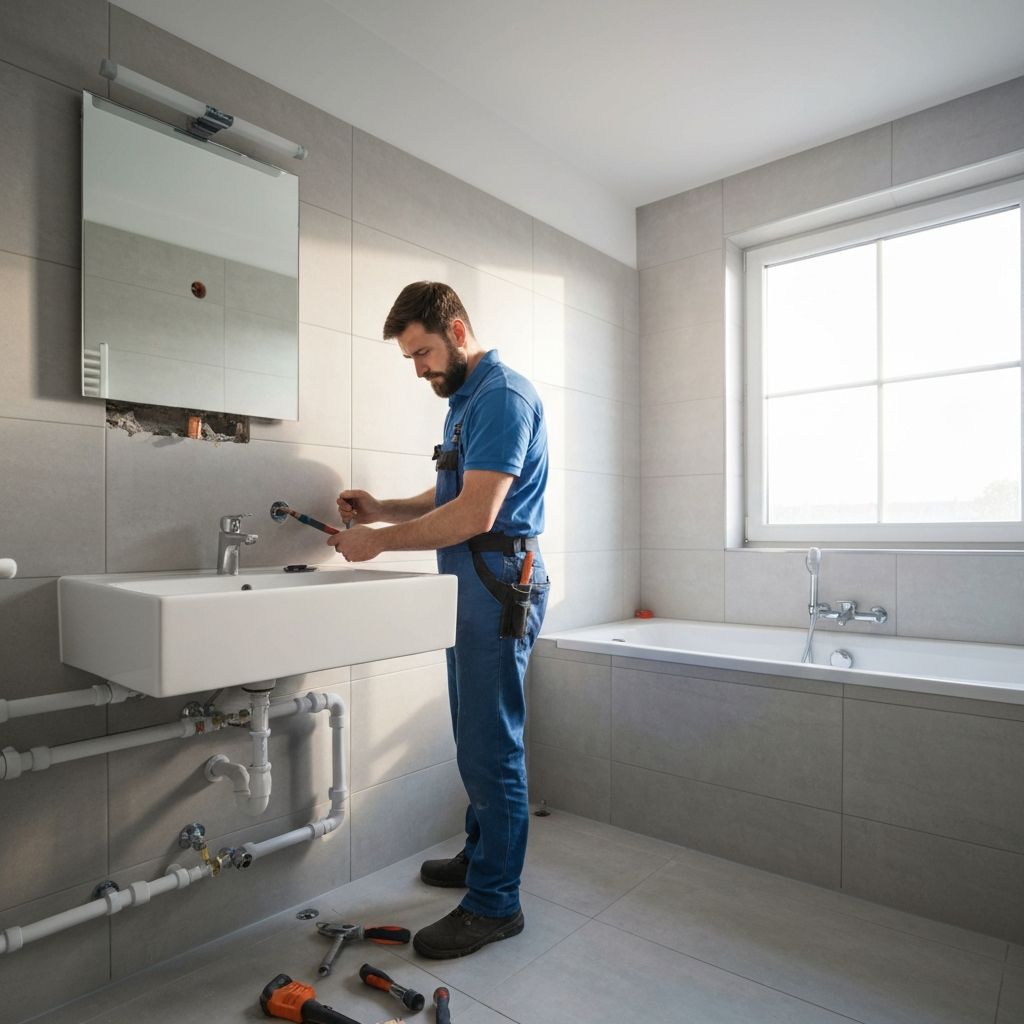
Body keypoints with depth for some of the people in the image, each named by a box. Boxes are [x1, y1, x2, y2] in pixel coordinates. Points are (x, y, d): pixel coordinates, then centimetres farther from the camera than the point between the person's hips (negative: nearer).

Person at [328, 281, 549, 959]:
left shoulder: (503, 395, -14)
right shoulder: (464, 400, 19)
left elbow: (474, 513, -22)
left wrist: (381, 541, -14)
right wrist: (382, 510, 9)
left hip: (499, 584, -10)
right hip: (472, 586, 10)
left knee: (491, 746, -2)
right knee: (481, 739, 19)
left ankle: (494, 904, 13)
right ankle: (481, 854, 36)